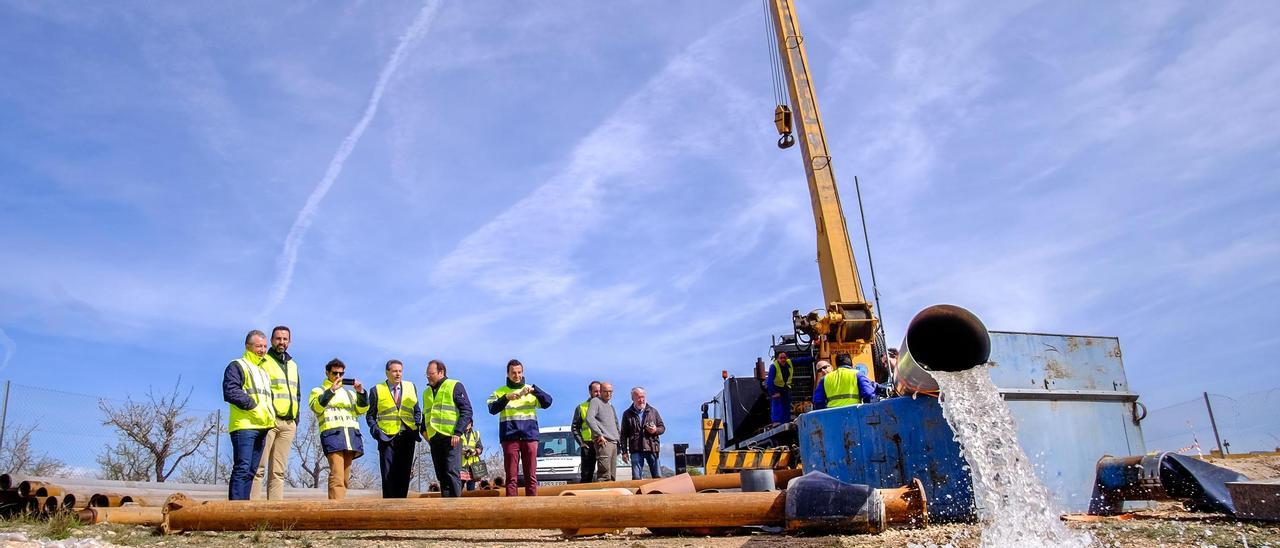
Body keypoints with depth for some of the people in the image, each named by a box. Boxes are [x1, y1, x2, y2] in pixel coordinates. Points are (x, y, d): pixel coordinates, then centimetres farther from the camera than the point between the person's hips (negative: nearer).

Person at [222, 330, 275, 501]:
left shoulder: (264, 370, 26)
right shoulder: (237, 366, 0)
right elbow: (230, 392, -14)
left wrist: (270, 413, 13)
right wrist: (254, 406, -16)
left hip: (261, 427, 8)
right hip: (244, 426, -8)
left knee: (251, 470, 8)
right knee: (242, 469, -12)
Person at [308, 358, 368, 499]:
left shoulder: (349, 392, 28)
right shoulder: (318, 391, 17)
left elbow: (362, 409, 14)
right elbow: (316, 407, -4)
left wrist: (361, 392, -1)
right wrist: (331, 390, -13)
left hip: (352, 434, 5)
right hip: (332, 433, -5)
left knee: (345, 477, 2)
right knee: (337, 476, -19)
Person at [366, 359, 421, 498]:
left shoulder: (411, 387, 12)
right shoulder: (377, 390, 5)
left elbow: (417, 411, 18)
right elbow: (370, 415, 9)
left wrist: (417, 427, 2)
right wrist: (375, 430, -8)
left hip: (407, 437, 2)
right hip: (387, 437, -2)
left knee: (404, 474, 3)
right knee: (388, 475, -3)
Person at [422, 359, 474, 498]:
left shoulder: (455, 386, 0)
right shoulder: (427, 392, 20)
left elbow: (467, 410, -6)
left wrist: (458, 432, -14)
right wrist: (424, 430, 9)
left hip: (451, 438, -6)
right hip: (434, 438, 6)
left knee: (451, 472, -11)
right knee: (441, 475, 7)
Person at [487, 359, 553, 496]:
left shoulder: (530, 390, 16)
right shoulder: (500, 392, 12)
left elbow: (547, 402, 0)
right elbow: (492, 409, -6)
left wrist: (534, 390, -15)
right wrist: (506, 398, -22)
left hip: (530, 436, 1)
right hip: (510, 437, -1)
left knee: (531, 476, 1)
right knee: (511, 476, -2)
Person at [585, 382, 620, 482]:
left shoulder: (611, 406, 25)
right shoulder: (596, 401, 0)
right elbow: (589, 419, -15)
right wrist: (600, 435, -18)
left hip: (613, 442, 9)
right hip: (604, 442, -9)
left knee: (612, 476, 5)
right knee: (604, 475, -18)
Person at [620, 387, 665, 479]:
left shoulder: (653, 411, 12)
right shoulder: (627, 414, 8)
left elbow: (662, 427, 15)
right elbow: (624, 435, 8)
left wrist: (656, 430, -8)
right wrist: (624, 451, 1)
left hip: (652, 448, 1)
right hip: (636, 450, -1)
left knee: (657, 477, 0)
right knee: (636, 478, -3)